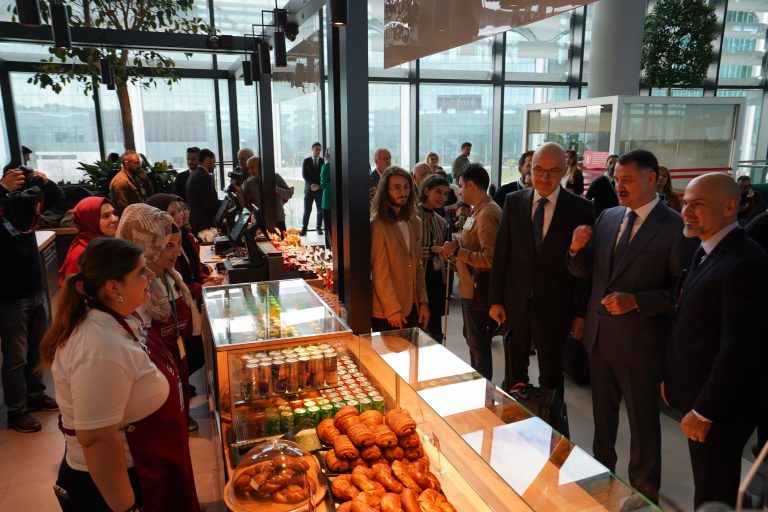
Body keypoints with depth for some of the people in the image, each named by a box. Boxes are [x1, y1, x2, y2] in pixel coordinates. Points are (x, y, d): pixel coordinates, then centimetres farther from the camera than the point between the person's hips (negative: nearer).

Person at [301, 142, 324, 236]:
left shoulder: (323, 161, 4)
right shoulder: (306, 161, 3)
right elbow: (304, 175, -1)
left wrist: (318, 185, -10)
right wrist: (311, 184, -13)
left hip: (320, 189, 1)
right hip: (309, 189, -1)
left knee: (320, 210, 4)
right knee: (307, 210, -2)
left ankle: (319, 228, 15)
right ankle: (304, 228, 3)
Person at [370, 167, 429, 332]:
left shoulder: (414, 223, 9)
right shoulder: (378, 226, -12)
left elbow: (418, 267, 13)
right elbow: (380, 273, -13)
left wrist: (423, 302, 8)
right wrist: (393, 310, -14)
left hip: (413, 308, 6)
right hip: (387, 313, -6)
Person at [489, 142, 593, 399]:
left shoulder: (580, 208, -7)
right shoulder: (513, 201, -1)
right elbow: (501, 254, 2)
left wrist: (581, 312, -4)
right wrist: (495, 300, 1)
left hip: (554, 307, -2)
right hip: (515, 303, 2)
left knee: (551, 376, 14)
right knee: (513, 373, 17)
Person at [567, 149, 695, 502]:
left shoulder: (675, 227, -14)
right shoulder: (608, 217, 4)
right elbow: (584, 272, 6)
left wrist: (636, 301, -25)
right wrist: (577, 248, -13)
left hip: (639, 343, -5)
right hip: (599, 337, 6)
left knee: (643, 422, 13)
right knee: (602, 414, 23)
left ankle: (645, 491, 35)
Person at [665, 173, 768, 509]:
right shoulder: (707, 252, 7)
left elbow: (739, 349, -26)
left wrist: (704, 411, -19)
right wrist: (670, 377, 13)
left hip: (719, 404, -8)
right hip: (699, 394, 8)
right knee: (707, 484, 23)